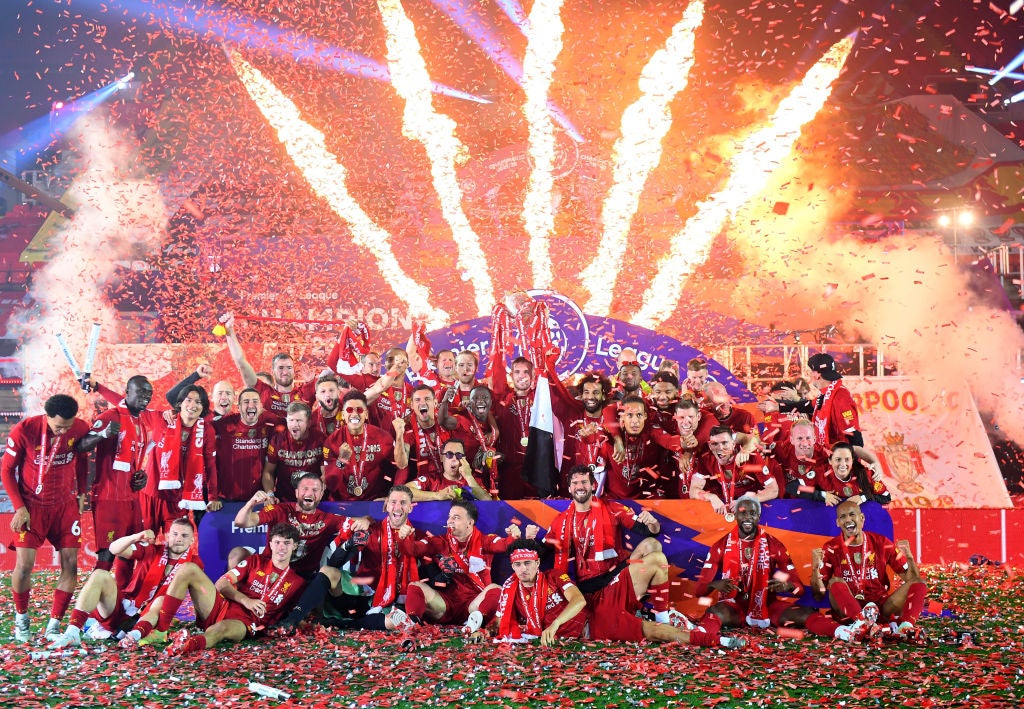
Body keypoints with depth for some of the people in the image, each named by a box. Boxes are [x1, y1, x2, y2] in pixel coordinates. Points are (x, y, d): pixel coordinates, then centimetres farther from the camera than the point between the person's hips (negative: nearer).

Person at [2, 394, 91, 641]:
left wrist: (81, 493, 7)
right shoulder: (23, 431, -16)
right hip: (32, 506, -2)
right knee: (24, 564, -8)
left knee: (70, 563, -3)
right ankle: (21, 617, 18)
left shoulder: (80, 429, -9)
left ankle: (54, 625, 9)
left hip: (66, 506, 3)